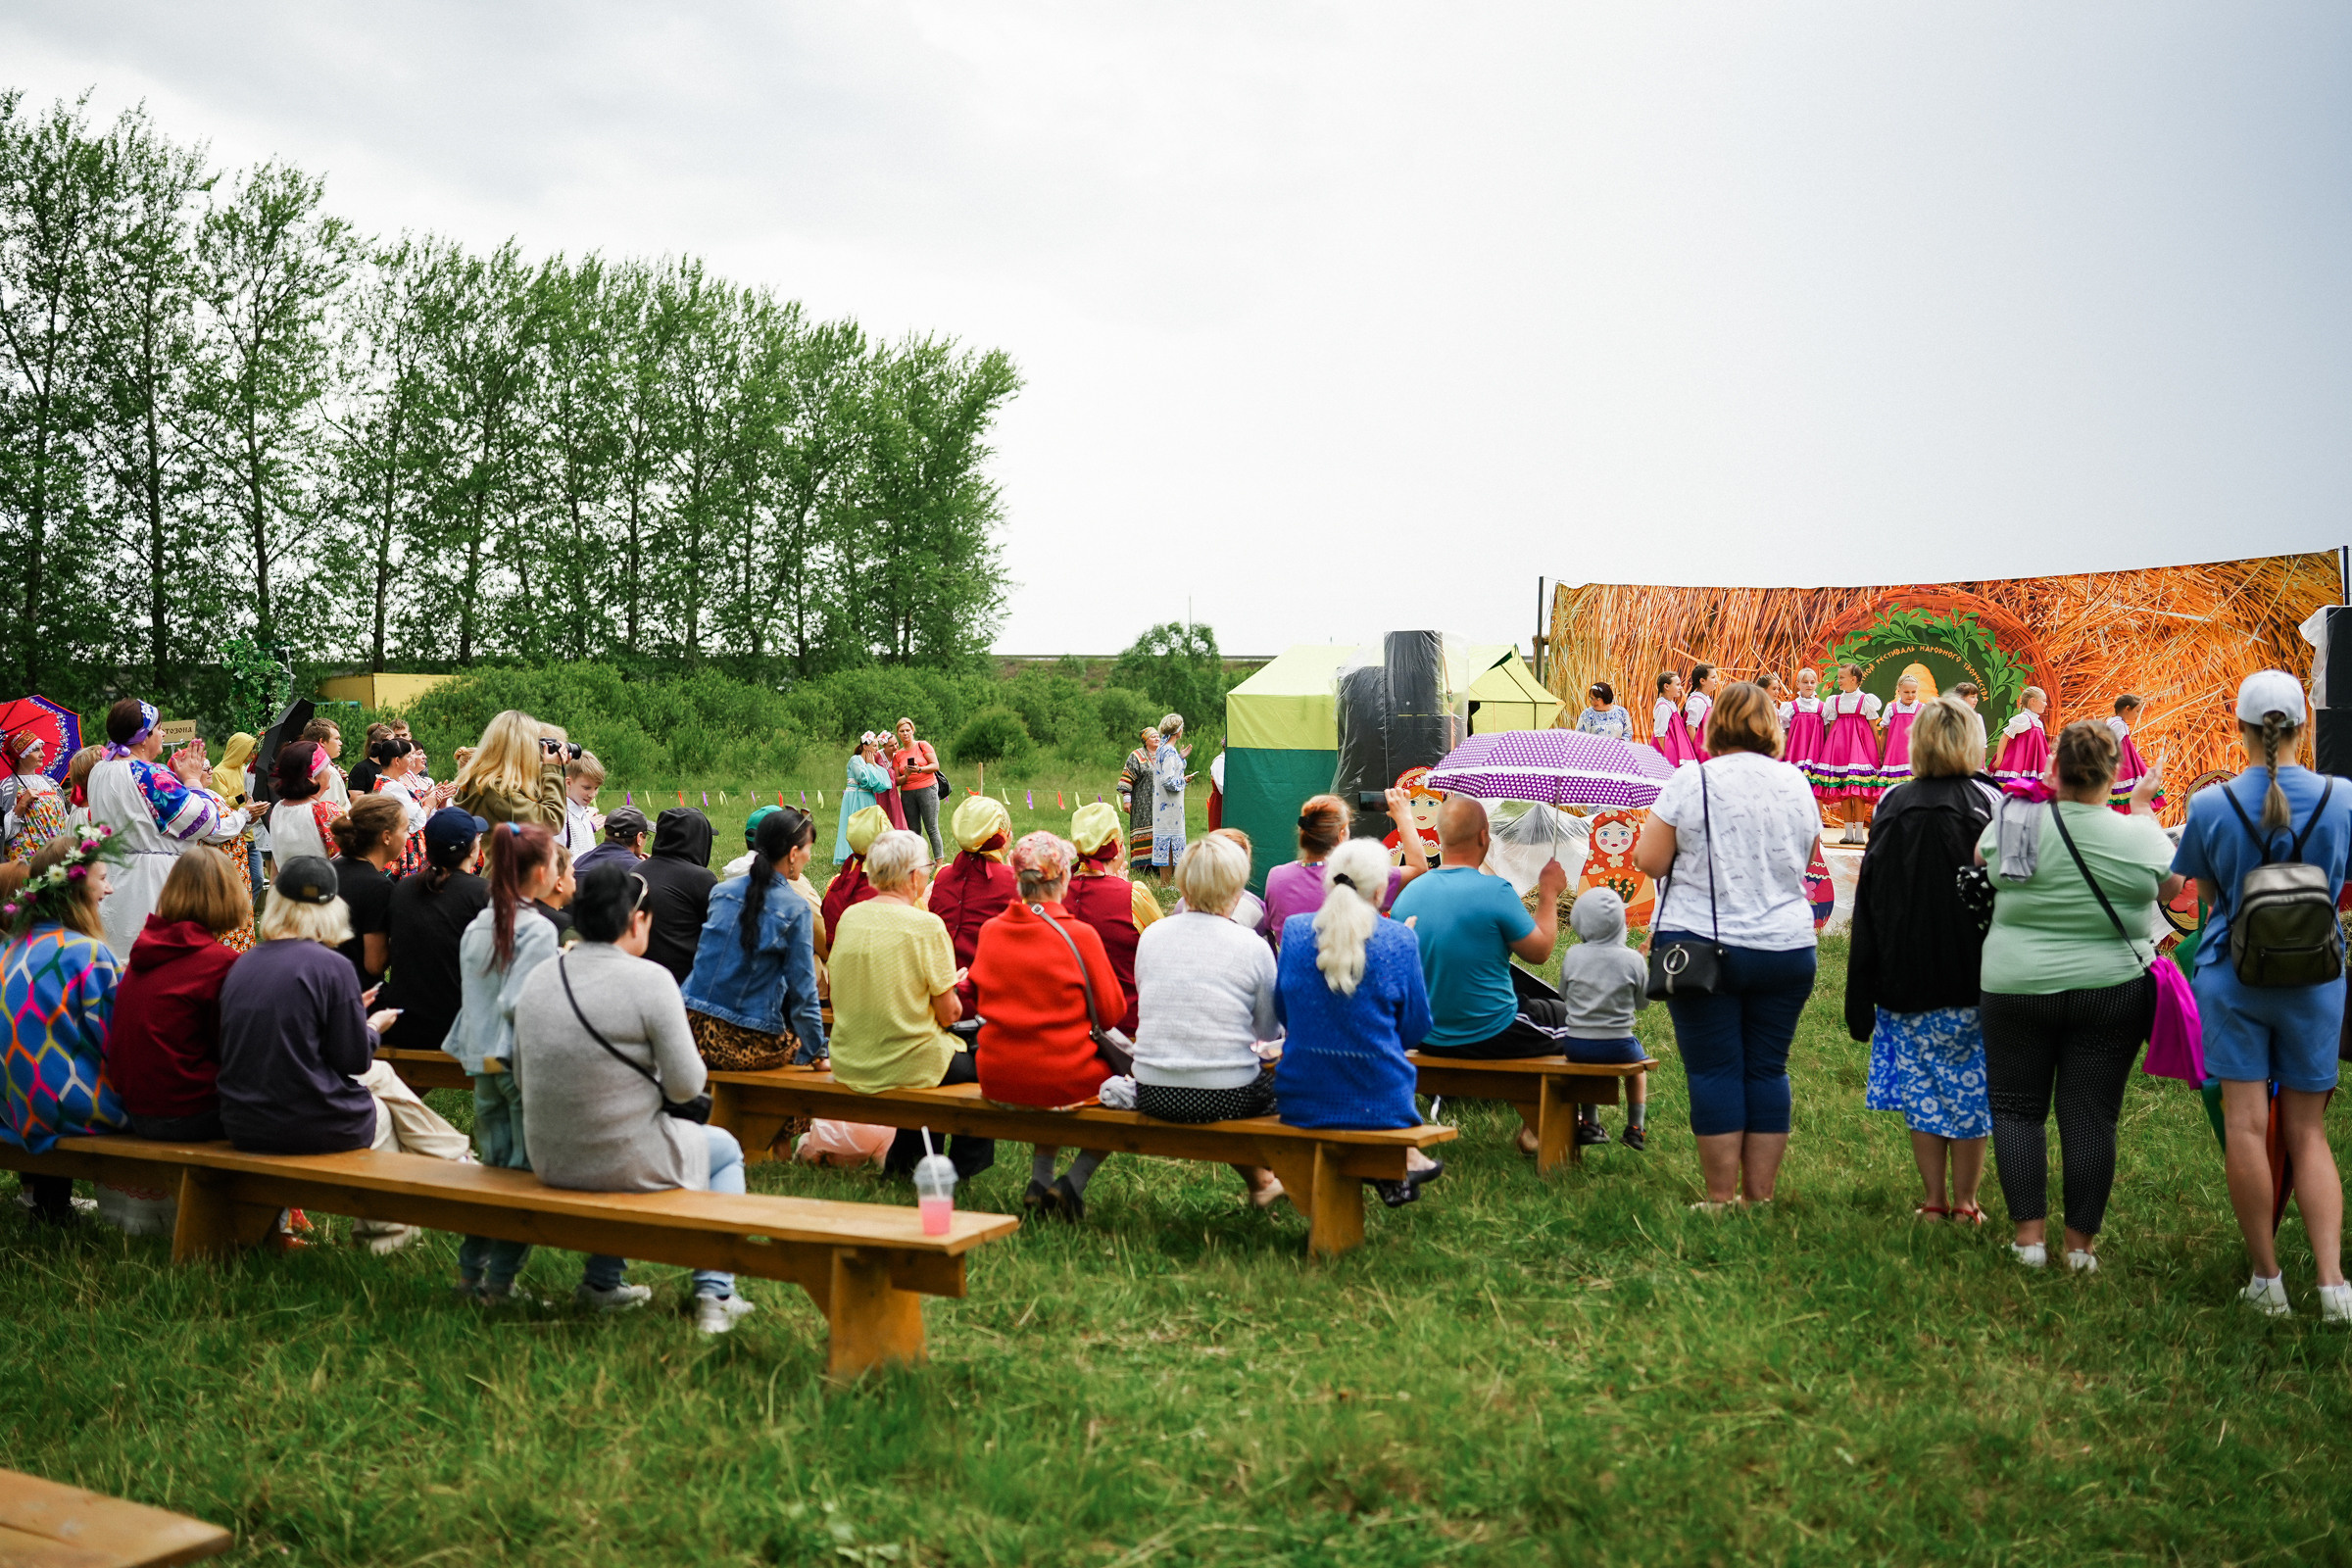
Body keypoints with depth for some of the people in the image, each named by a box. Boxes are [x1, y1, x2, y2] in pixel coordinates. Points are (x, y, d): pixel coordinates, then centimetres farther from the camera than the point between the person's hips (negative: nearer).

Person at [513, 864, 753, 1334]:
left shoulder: (537, 979, 0)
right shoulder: (649, 979, -18)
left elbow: (523, 1075, 11)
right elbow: (686, 1086, -16)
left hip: (548, 1162, 6)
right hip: (626, 1164, -6)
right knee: (725, 1149, 23)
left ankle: (602, 1280, 44)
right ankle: (714, 1293, 19)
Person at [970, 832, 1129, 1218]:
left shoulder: (990, 930, -1)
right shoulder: (1080, 935, -14)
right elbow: (1111, 1012, -5)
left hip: (996, 1080, 5)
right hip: (1064, 1080, -5)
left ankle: (1039, 1180, 24)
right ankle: (1073, 1182, 11)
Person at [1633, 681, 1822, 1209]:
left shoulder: (1691, 781, -8)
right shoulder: (1797, 784, 6)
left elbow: (1649, 861, -6)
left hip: (1701, 946, -3)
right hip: (1786, 948, 4)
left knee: (1714, 1070, 1)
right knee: (1768, 1068, 9)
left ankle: (1720, 1197, 5)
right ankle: (1760, 1193, 13)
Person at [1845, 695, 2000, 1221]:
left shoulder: (1892, 805, -1)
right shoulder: (1989, 804, -8)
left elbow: (1868, 899, 2)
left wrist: (1864, 990, 8)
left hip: (1906, 977, 2)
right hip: (1973, 978, -2)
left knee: (1921, 1086, 10)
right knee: (1969, 1087, 9)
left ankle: (1933, 1200, 15)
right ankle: (1964, 1202, 15)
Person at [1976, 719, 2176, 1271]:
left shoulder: (2014, 822, -8)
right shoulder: (2137, 836, -10)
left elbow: (1981, 859, 14)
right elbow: (2172, 884, 11)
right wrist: (2145, 810, 20)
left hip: (2015, 987, 0)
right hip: (2110, 992, 0)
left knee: (2016, 1106, 11)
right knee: (2091, 1116, 6)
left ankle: (2029, 1234, 7)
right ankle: (2081, 1242, 11)